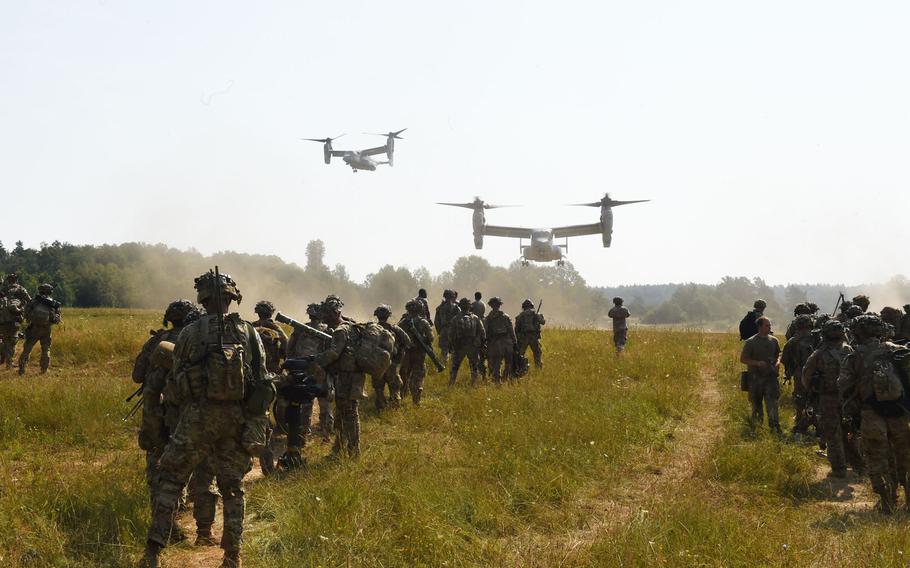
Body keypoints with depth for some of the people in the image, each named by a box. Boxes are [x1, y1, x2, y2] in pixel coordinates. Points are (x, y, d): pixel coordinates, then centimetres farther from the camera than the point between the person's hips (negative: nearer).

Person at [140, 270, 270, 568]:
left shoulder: (189, 334, -3)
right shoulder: (249, 333, 2)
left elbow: (177, 380, 4)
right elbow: (263, 384, 2)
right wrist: (257, 426, 9)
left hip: (197, 418, -2)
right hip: (237, 420, 2)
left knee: (171, 480, 7)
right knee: (232, 488, 13)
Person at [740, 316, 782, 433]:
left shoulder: (774, 340, 6)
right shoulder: (750, 342, -7)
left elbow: (778, 354, 21)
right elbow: (743, 359, -6)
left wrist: (778, 362, -2)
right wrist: (757, 363, -19)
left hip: (770, 375, 2)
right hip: (756, 377, -2)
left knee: (772, 400, -10)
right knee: (756, 402, 10)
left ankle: (774, 425, -11)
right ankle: (756, 422, 29)